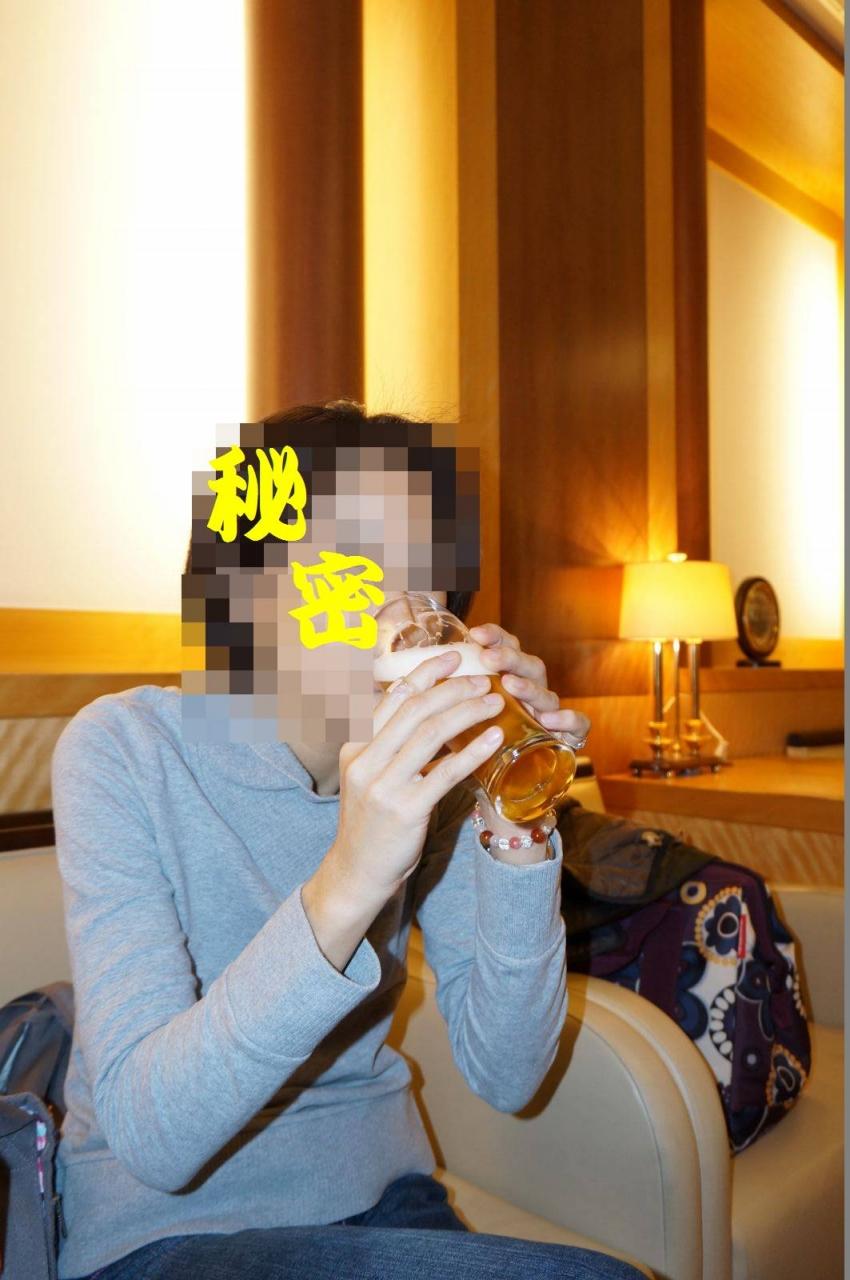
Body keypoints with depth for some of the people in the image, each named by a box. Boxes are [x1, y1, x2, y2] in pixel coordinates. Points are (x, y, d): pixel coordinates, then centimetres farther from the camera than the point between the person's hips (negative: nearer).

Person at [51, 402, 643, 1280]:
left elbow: (504, 1075, -11)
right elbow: (150, 1135, -26)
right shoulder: (126, 749, -19)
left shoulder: (428, 761, -7)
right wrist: (342, 889, -40)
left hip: (378, 1190, 5)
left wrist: (516, 833, -25)